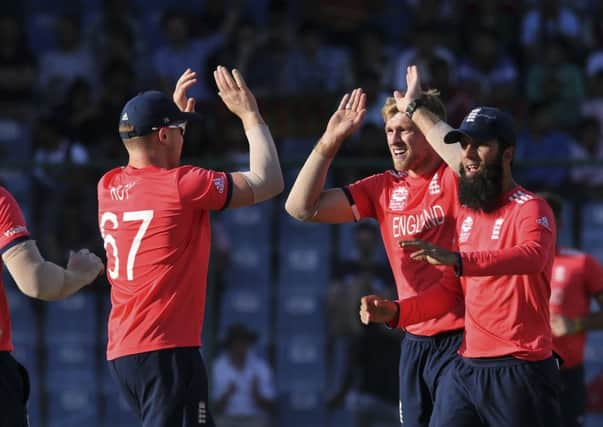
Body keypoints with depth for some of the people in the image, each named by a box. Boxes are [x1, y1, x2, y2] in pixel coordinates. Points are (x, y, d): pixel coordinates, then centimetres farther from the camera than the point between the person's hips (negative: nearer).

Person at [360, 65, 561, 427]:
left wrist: (456, 259, -44)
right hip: (466, 368, 7)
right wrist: (396, 312, 5)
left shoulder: (529, 209, -8)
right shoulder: (466, 214, 16)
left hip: (521, 371, -7)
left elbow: (533, 256, -31)